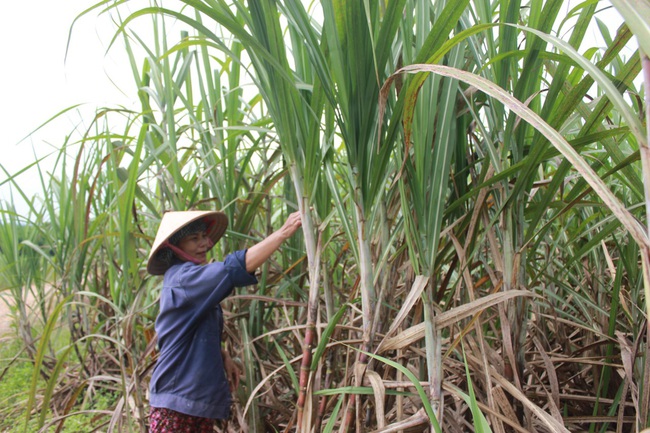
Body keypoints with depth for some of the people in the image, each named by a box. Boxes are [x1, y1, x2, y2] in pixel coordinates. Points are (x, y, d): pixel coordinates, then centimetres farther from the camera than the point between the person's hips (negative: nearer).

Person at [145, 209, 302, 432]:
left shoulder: (194, 282, 13)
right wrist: (283, 232, -33)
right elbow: (233, 268, -32)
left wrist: (223, 359, 7)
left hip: (199, 395, 9)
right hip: (177, 397, -9)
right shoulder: (182, 277, -16)